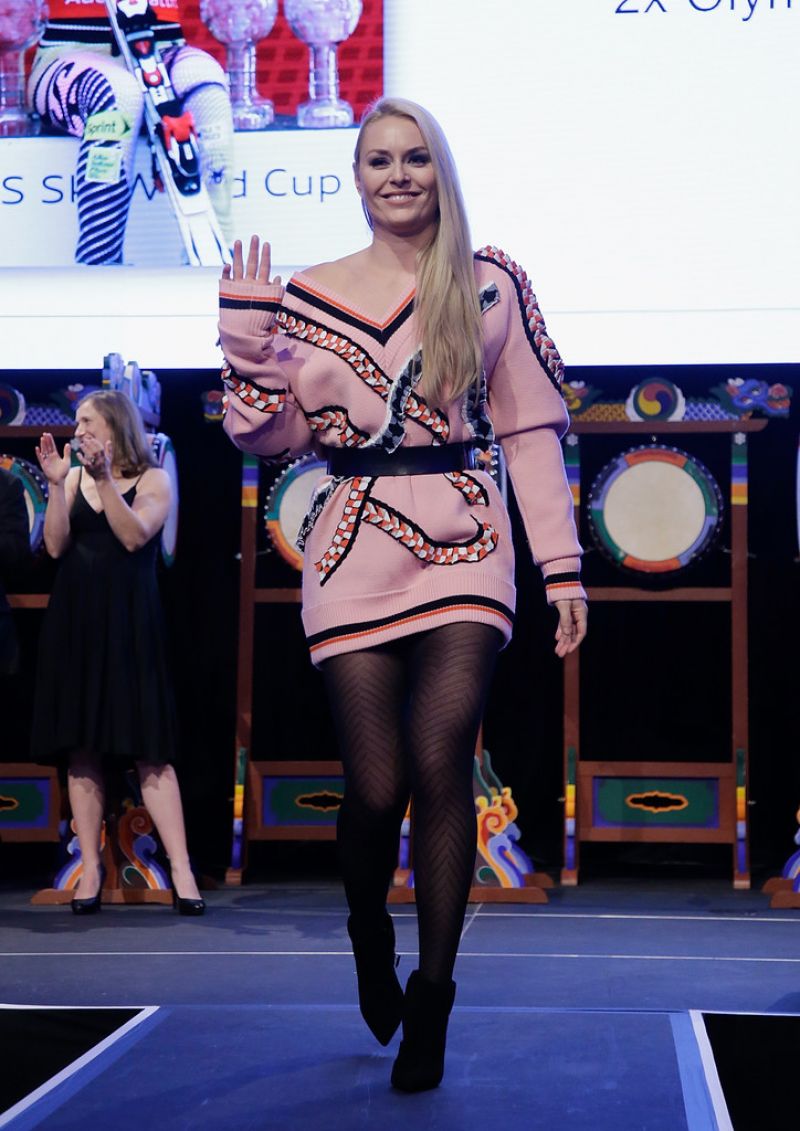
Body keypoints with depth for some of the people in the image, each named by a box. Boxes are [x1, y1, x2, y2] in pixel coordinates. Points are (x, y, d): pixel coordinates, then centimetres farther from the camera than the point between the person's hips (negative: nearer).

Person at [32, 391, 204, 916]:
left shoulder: (153, 479, 2)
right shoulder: (74, 477, 11)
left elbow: (134, 536, -14)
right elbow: (56, 546, 0)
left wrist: (105, 479, -19)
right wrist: (57, 484, -8)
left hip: (128, 623, -3)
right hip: (75, 621, 4)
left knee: (149, 748, -8)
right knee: (81, 749, 2)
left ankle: (181, 868, -7)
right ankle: (91, 868, 7)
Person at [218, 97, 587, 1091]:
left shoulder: (491, 286, 8)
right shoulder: (309, 294, 10)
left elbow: (530, 429, 7)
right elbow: (272, 436, 7)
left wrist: (562, 565, 3)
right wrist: (248, 334, -6)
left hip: (465, 545, 0)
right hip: (355, 553, 1)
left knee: (440, 762, -13)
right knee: (376, 788, -4)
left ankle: (432, 997, 0)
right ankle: (369, 940, 28)